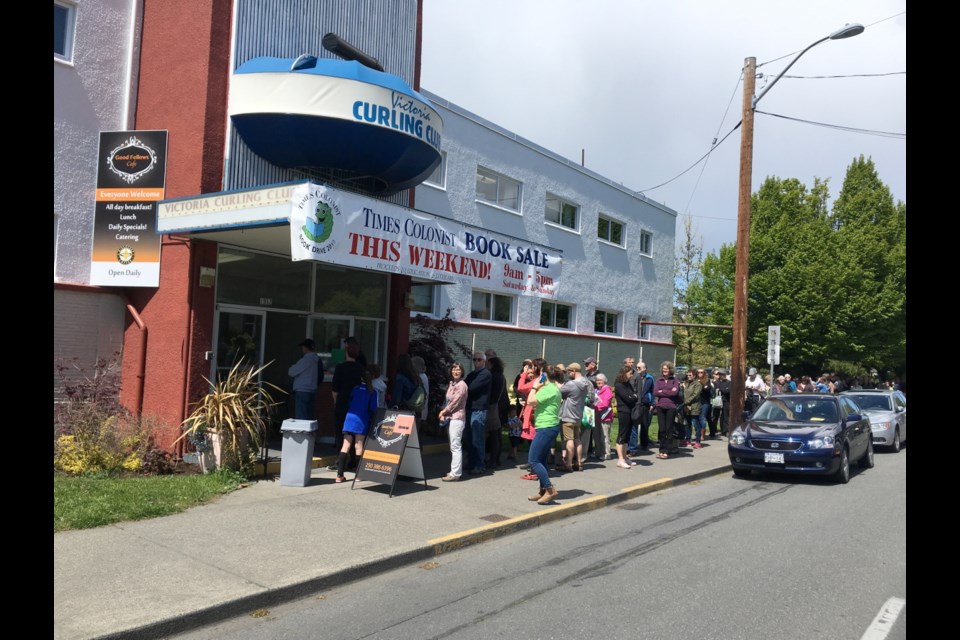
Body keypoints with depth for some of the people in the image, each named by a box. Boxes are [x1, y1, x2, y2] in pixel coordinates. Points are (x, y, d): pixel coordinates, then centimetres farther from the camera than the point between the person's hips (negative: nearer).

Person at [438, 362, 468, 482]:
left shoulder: (461, 385, -10)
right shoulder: (450, 384, 16)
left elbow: (455, 402, -12)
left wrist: (444, 411, -3)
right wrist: (443, 413, 3)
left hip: (457, 418, -9)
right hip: (450, 417, 9)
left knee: (455, 446, -9)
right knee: (454, 446, 12)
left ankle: (455, 473, -9)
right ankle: (455, 471, 18)